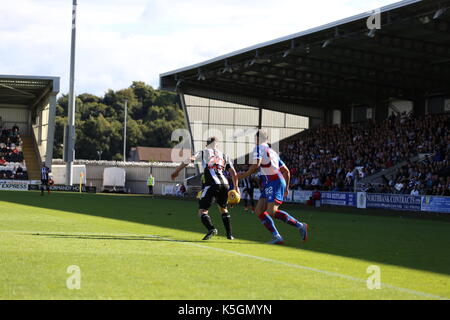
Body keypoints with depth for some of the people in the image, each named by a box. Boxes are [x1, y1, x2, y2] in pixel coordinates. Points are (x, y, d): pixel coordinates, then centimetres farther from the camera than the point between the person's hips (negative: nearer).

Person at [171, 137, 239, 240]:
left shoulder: (204, 153, 13)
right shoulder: (224, 156, 21)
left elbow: (189, 160, 1)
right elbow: (233, 173, 17)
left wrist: (176, 171, 6)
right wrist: (236, 187, 25)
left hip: (211, 185, -4)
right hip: (224, 184, 4)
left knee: (203, 211, -2)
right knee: (223, 209, 26)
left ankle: (211, 229, -28)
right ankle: (229, 234, 23)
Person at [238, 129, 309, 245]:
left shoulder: (259, 148, 0)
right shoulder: (272, 151, 26)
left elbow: (256, 165, -17)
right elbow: (286, 171, 26)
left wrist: (245, 175, -6)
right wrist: (286, 187, 30)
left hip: (274, 183, -9)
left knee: (272, 212, -19)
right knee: (259, 211, 5)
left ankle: (300, 226, -16)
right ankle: (276, 237, -2)